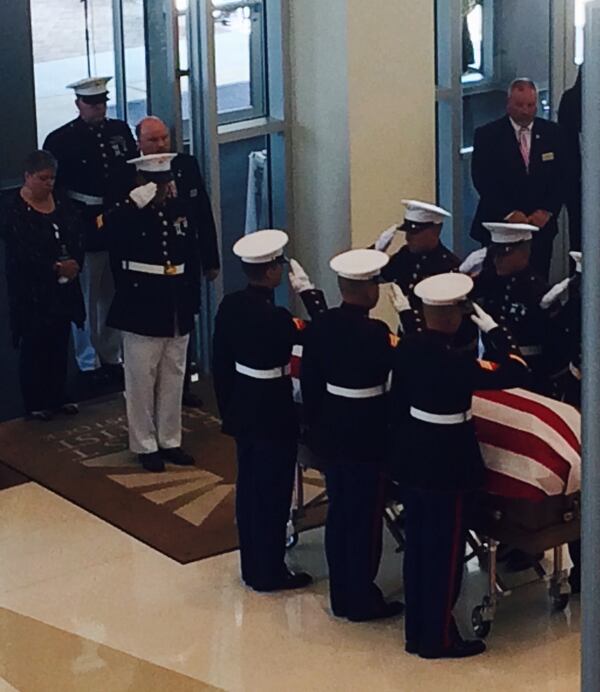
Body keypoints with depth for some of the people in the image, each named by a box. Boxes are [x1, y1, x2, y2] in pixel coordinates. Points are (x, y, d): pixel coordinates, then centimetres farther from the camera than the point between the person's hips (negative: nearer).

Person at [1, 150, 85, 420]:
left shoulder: (61, 205, 6)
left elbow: (78, 236, 1)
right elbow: (22, 253, -19)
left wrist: (75, 262, -16)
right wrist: (56, 267, -20)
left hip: (63, 289, 5)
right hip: (32, 293, -5)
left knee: (59, 344, 13)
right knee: (35, 347, 5)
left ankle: (58, 395, 26)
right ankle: (35, 402, 16)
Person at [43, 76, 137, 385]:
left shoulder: (121, 131, 6)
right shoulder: (60, 140, -8)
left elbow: (135, 175, 11)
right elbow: (54, 189, -8)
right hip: (84, 231, -4)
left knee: (115, 296, 13)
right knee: (87, 299, 4)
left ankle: (112, 356, 26)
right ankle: (89, 363, 16)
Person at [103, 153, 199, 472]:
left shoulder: (182, 210, 5)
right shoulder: (124, 213, -7)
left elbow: (192, 261, 11)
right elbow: (112, 236, -30)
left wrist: (192, 303, 9)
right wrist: (135, 205, -33)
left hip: (178, 312, 5)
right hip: (142, 312, -4)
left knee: (173, 379, 13)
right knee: (142, 381, 3)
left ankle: (170, 441, 24)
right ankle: (145, 445, 14)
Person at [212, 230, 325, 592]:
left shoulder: (230, 306, -2)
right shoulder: (276, 317, -25)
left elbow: (220, 363, 6)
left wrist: (228, 408, 17)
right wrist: (311, 295, -10)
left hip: (242, 410, 8)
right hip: (274, 414, -8)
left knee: (249, 488, 17)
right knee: (273, 493, 5)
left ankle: (252, 568, 28)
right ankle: (270, 573, 14)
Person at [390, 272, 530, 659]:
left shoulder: (406, 348, -3)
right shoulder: (457, 362, -25)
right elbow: (517, 374, -23)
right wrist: (493, 329, -16)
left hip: (412, 463, 8)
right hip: (448, 468, -8)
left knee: (417, 547, 17)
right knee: (446, 552, 6)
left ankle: (417, 632, 28)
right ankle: (439, 638, 16)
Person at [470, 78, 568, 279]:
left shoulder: (552, 133, 7)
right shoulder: (487, 135, -2)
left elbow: (562, 177, 7)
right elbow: (482, 180, -7)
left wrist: (547, 211, -7)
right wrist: (508, 213, -14)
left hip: (541, 225, 2)